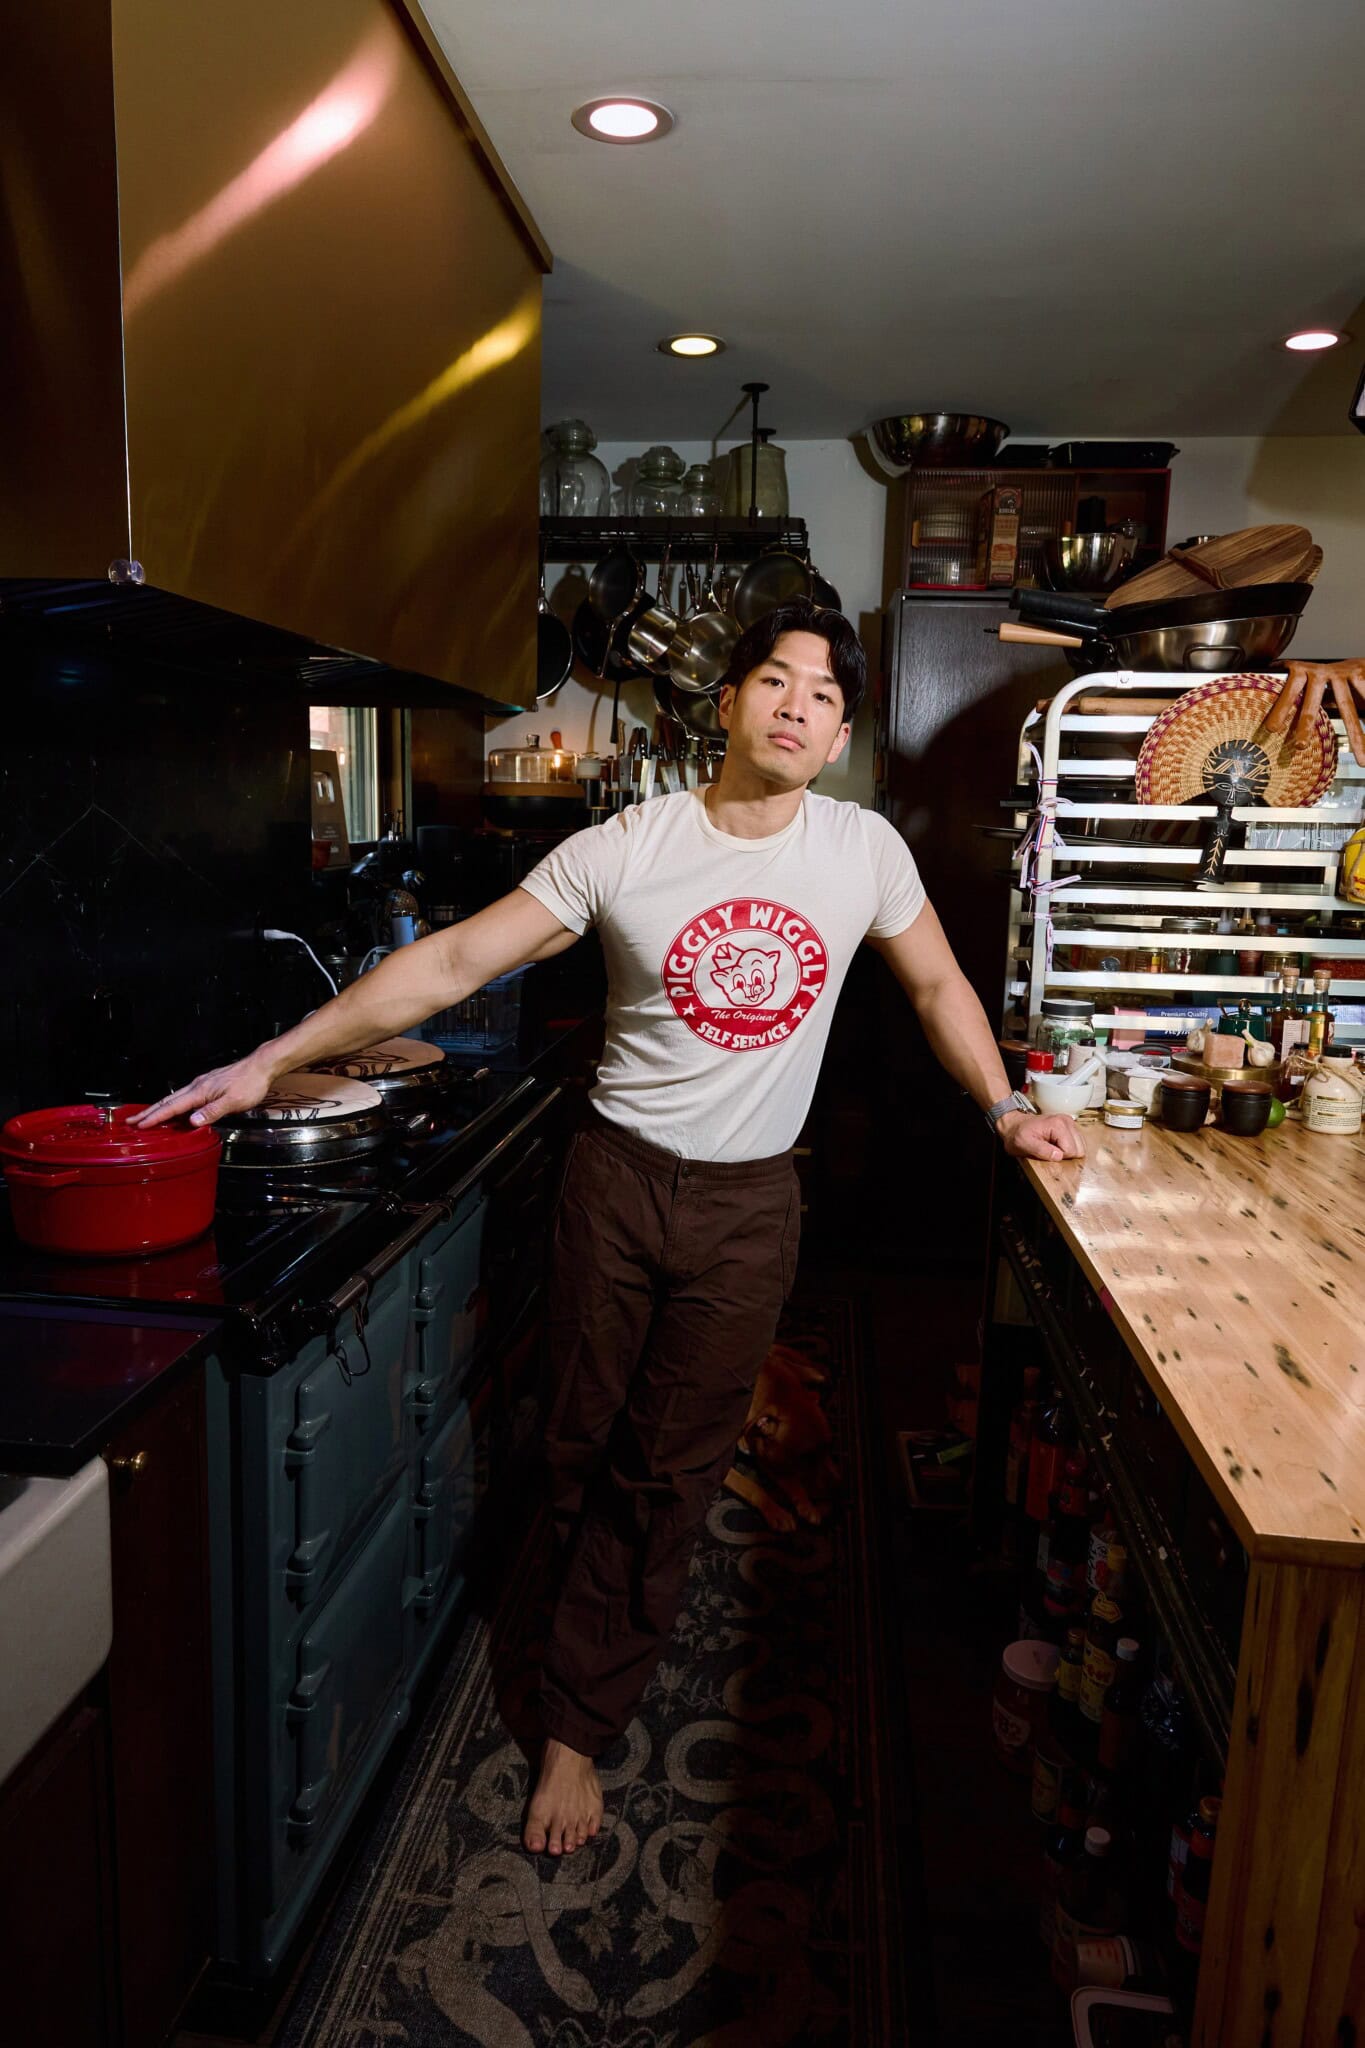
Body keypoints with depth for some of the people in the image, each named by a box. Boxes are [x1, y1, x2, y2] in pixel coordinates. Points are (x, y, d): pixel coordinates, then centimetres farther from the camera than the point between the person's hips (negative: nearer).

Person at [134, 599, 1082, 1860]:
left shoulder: (865, 849, -3)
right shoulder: (623, 851, -10)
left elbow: (936, 984, 13)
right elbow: (454, 963, -12)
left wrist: (1003, 1109, 9)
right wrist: (270, 1061, -16)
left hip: (751, 1202, 1)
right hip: (620, 1177, 0)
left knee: (673, 1471, 8)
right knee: (583, 1445, 14)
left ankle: (579, 1728, 26)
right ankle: (621, 1624, 46)